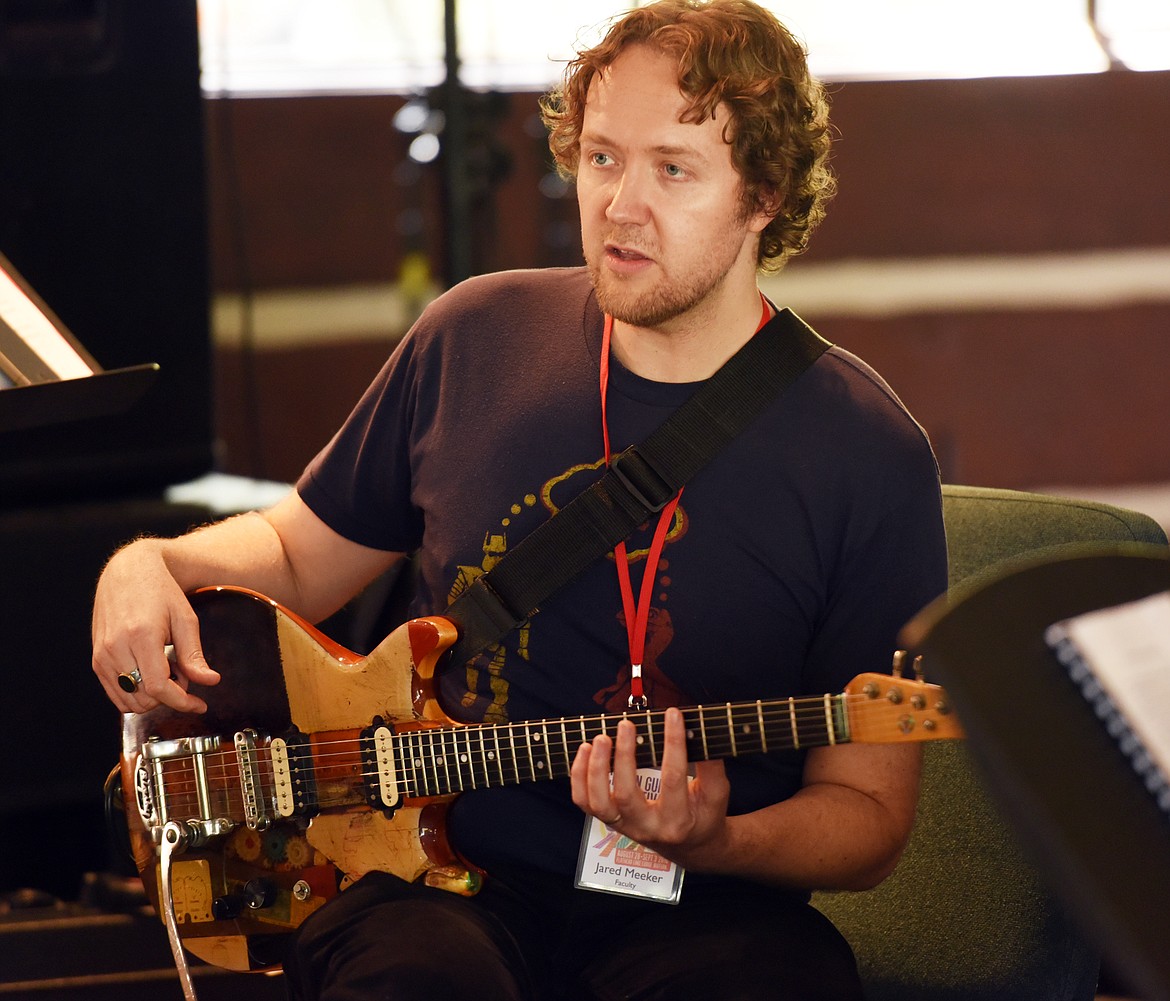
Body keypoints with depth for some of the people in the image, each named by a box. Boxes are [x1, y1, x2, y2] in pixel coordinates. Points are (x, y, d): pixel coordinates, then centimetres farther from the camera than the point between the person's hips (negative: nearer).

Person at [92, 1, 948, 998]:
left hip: (699, 914, -1)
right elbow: (300, 552, 24)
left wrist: (710, 843, -20)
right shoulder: (477, 338, 7)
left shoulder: (865, 455, -3)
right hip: (432, 873, 1)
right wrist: (151, 567, 2)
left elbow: (868, 812, 1)